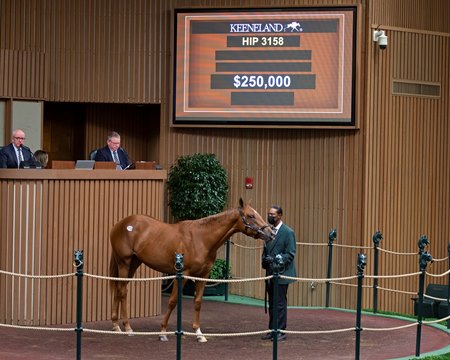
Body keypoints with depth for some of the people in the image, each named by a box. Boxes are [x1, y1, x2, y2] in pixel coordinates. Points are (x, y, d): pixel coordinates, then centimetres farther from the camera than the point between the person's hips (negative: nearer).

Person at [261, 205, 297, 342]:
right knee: (272, 304, 12)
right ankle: (272, 330, 19)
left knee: (280, 304, -4)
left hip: (281, 274, -7)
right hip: (270, 273, 7)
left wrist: (277, 260, -24)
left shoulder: (288, 232, -10)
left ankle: (281, 332, 2)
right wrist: (264, 259, -1)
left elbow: (290, 254, -13)